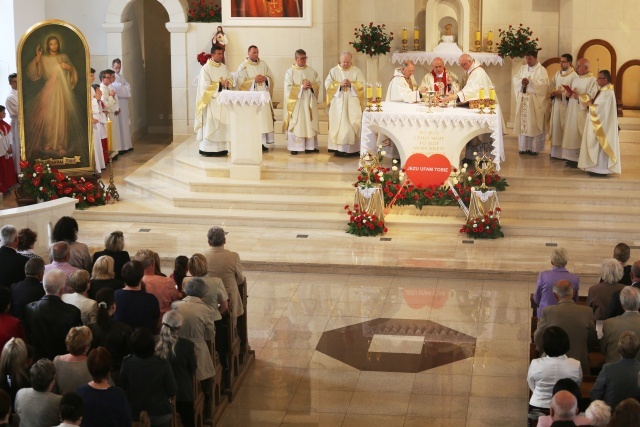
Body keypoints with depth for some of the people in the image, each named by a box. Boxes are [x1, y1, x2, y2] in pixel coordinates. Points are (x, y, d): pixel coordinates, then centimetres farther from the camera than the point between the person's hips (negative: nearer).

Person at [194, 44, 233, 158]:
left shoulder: (224, 67, 12)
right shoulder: (206, 68, -8)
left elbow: (231, 79, 16)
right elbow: (205, 85, -14)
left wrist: (227, 83, -6)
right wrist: (219, 85, -13)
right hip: (211, 100, -6)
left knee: (223, 124, 3)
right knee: (210, 125, -8)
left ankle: (221, 148, 6)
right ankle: (208, 150, -5)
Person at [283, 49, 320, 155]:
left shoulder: (312, 71, 10)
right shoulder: (290, 72, -2)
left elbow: (318, 84, 9)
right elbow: (288, 88, -9)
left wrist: (311, 86, -12)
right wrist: (301, 87, -16)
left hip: (309, 102, 4)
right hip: (296, 103, -4)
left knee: (310, 123, 3)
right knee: (295, 124, -5)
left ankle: (310, 146, 9)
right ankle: (294, 147, -1)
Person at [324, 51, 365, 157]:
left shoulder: (357, 71, 6)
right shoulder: (333, 71, 7)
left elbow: (362, 85, 1)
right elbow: (327, 84, -1)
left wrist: (351, 84, -14)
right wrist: (339, 84, -15)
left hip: (353, 103, 0)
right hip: (338, 103, 0)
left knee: (354, 124, -5)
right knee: (338, 124, -3)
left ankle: (353, 149, -3)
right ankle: (338, 148, -1)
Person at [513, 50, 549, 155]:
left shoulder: (541, 70, -3)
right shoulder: (523, 68, 14)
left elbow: (543, 83, -16)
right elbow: (515, 79, 5)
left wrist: (529, 81, -25)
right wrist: (521, 82, -17)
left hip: (535, 103, -5)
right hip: (523, 102, 5)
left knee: (534, 125, -4)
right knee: (523, 123, 5)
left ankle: (534, 148, 0)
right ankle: (524, 147, 11)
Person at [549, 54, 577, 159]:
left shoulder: (574, 76, -9)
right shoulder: (557, 74, 13)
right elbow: (552, 86, 19)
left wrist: (562, 93, -20)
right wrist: (553, 93, -2)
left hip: (566, 106, -7)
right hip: (556, 105, 7)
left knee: (564, 128, -6)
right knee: (555, 127, 8)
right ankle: (555, 151, 15)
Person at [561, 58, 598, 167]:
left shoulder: (592, 80, -8)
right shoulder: (576, 79, 17)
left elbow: (592, 97, -15)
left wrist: (578, 96, -22)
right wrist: (569, 93, 0)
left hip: (582, 112, -8)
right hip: (572, 110, 8)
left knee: (579, 135, -7)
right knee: (572, 134, 6)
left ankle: (580, 159, -4)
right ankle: (572, 157, 9)